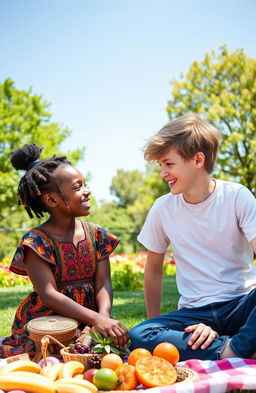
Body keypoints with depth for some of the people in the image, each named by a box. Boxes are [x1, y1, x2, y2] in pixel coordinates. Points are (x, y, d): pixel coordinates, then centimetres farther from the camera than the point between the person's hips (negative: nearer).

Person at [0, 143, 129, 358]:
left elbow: (103, 283, -1)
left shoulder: (96, 234, 5)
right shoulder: (36, 241, -10)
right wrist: (96, 319, -29)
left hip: (87, 324, 3)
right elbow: (48, 294, -18)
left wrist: (104, 316, -23)